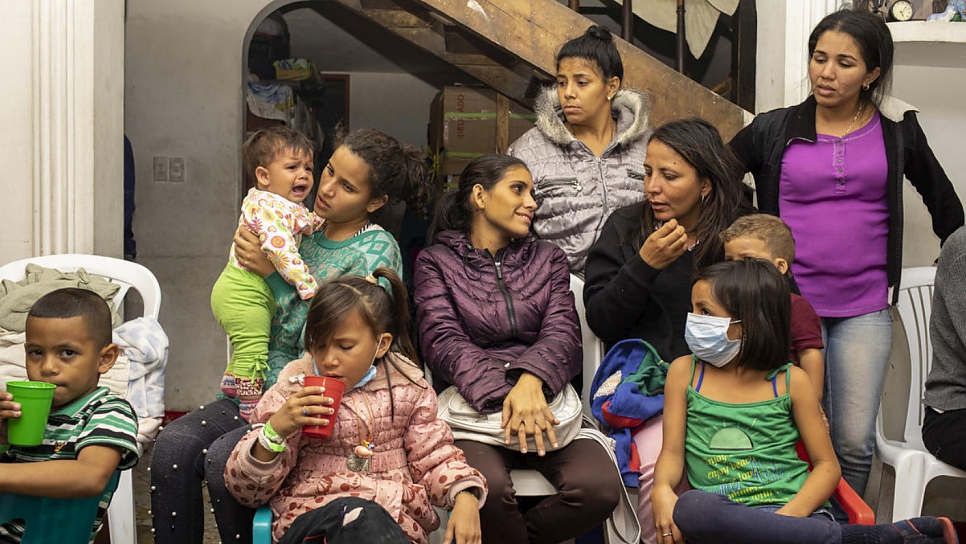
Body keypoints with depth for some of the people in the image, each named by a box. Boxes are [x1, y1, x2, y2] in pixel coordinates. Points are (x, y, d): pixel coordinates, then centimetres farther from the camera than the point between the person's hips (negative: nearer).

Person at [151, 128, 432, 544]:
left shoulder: (377, 252, -6)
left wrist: (275, 273, -13)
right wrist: (247, 252, 1)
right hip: (265, 389, 6)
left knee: (222, 457, -28)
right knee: (174, 443, -19)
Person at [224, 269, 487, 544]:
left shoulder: (407, 387, 8)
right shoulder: (293, 389, 4)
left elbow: (435, 459, 15)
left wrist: (466, 496, -8)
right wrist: (275, 431, -17)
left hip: (398, 520, 2)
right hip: (310, 518, -2)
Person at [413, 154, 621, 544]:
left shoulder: (548, 258, 20)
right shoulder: (436, 262, 11)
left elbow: (562, 332, 5)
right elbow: (443, 342, -4)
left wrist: (530, 380, -19)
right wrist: (503, 396, -21)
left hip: (541, 396, 3)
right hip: (473, 404, -3)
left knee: (600, 487, -26)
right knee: (488, 487, -35)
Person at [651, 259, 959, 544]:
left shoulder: (791, 381, 9)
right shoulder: (685, 371, 12)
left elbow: (827, 464, 8)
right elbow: (672, 452, 10)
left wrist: (791, 514, -12)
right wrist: (662, 490, -15)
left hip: (793, 511, -2)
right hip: (725, 518, 3)